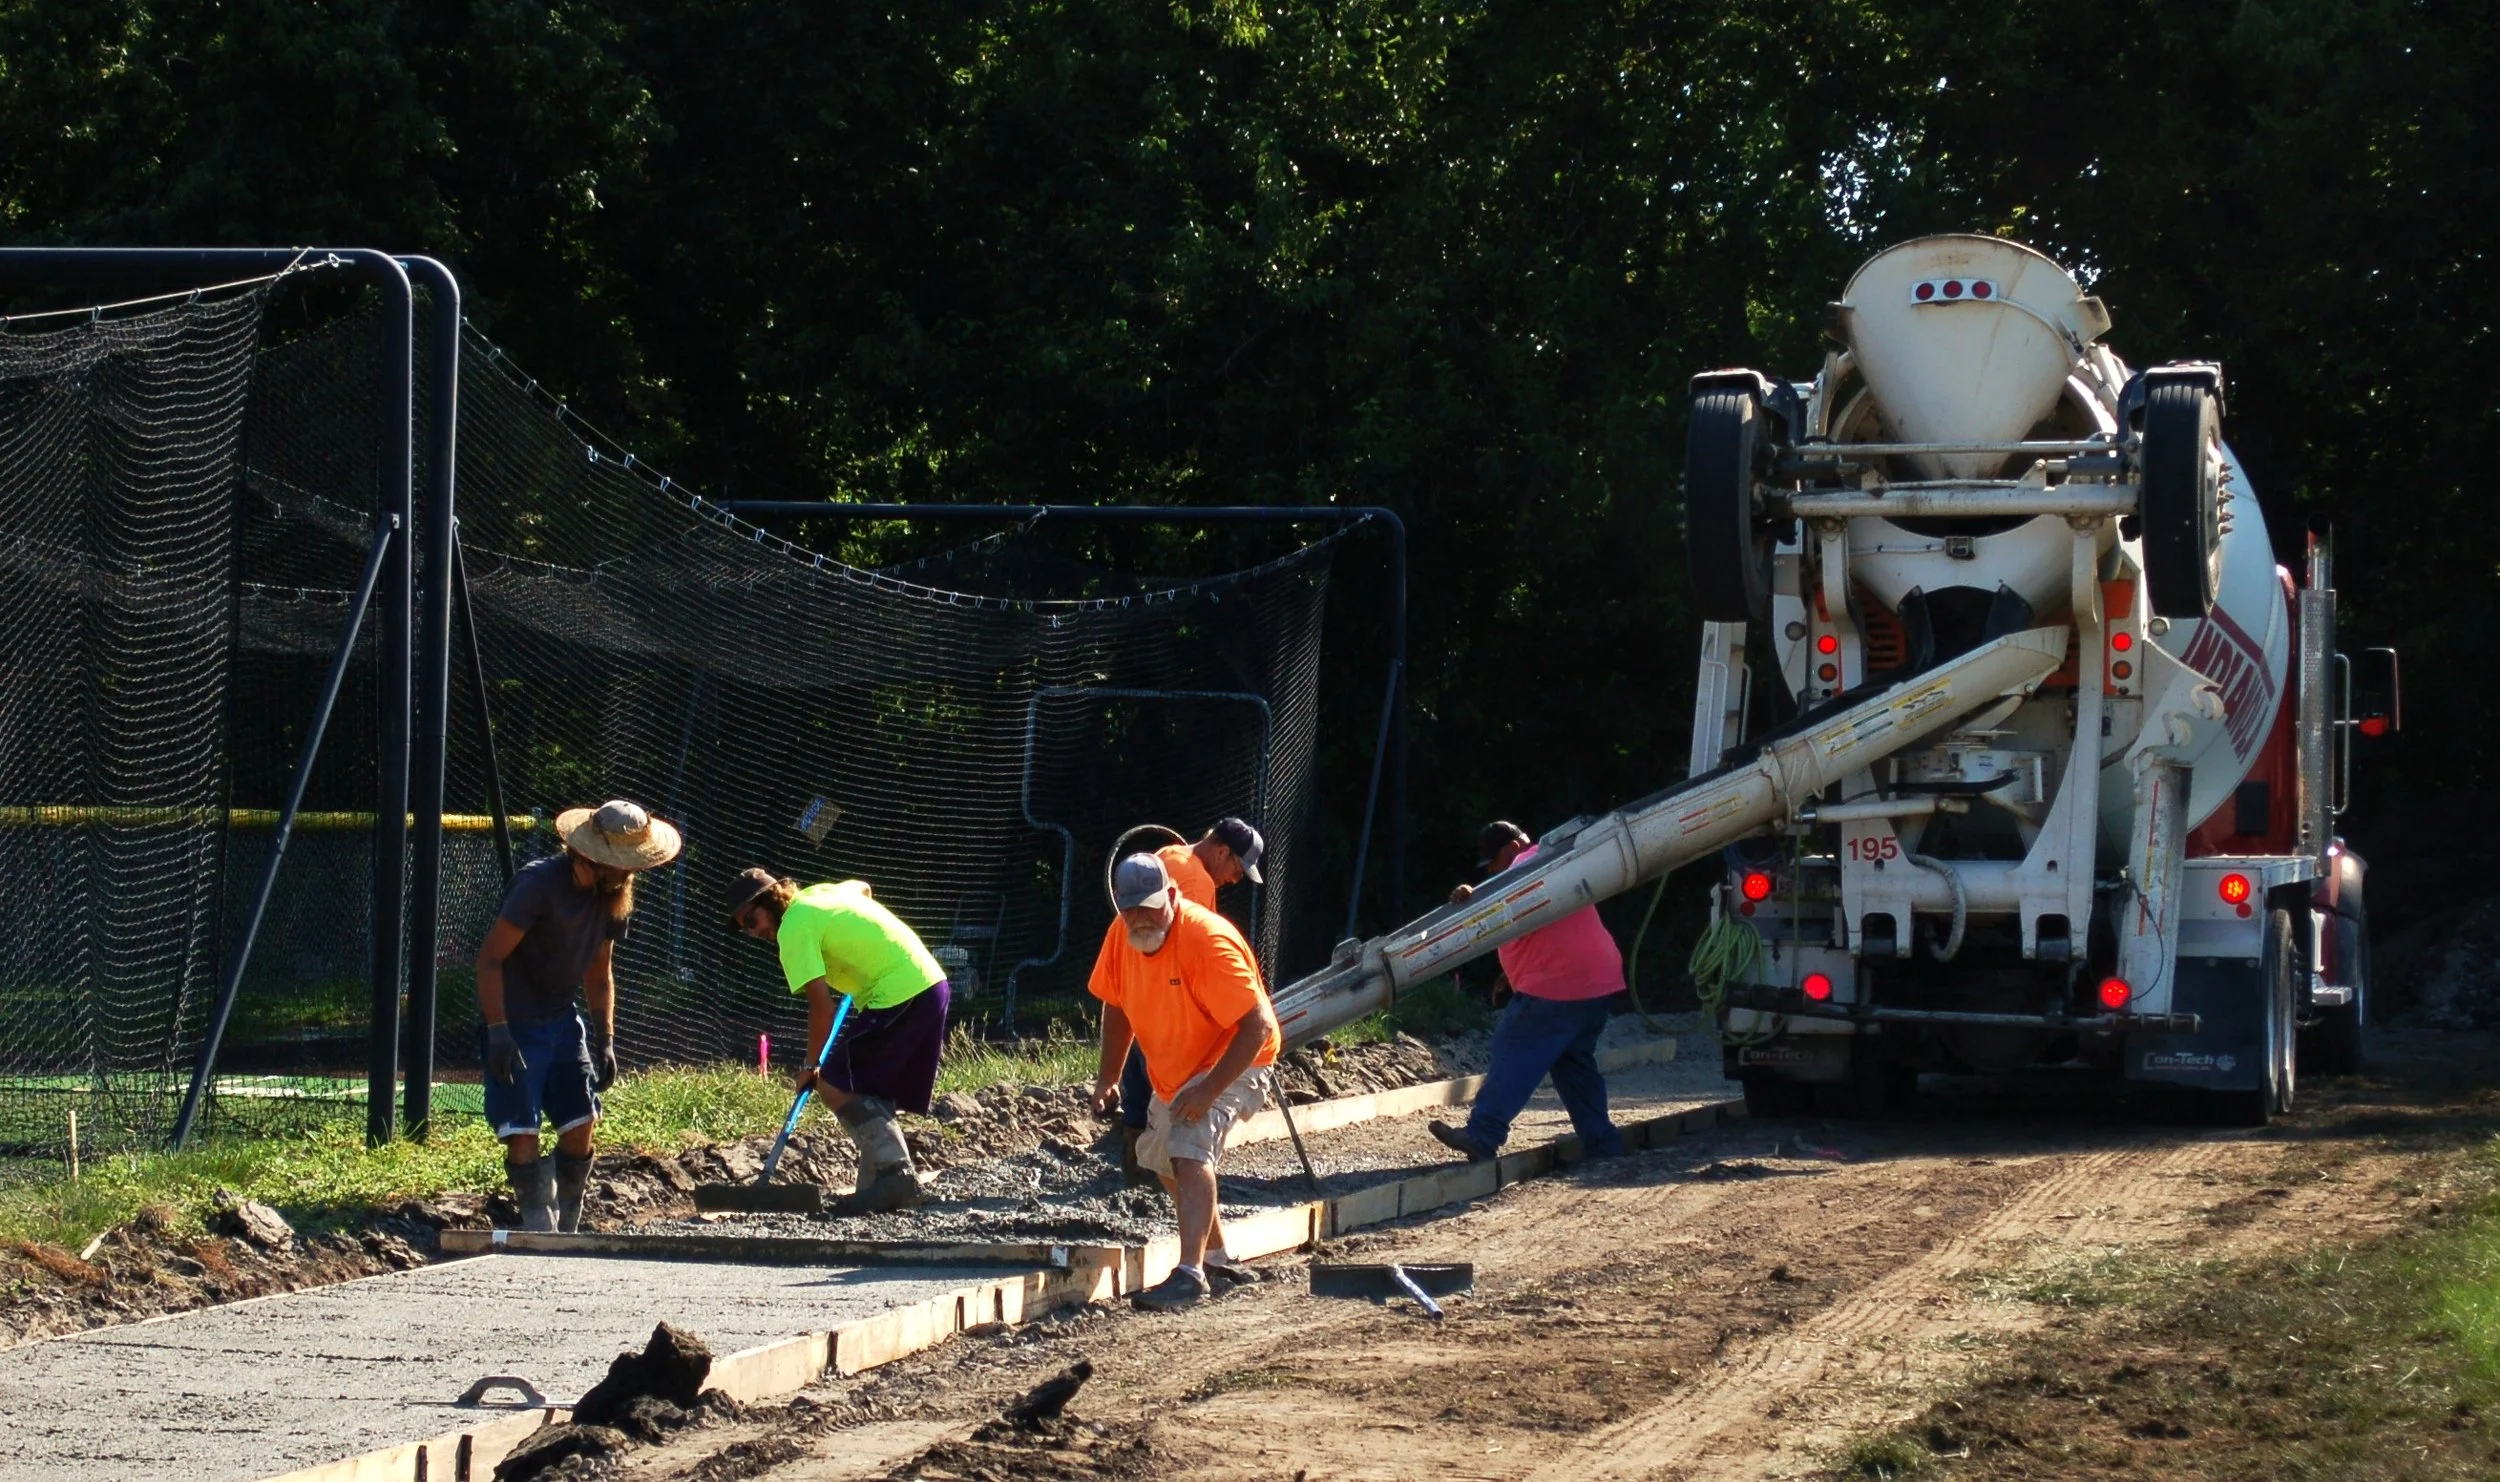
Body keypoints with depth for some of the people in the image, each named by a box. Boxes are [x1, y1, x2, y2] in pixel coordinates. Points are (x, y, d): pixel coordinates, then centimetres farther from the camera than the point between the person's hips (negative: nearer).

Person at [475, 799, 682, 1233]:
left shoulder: (614, 897, 2)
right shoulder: (538, 884, -21)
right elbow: (489, 957, -21)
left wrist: (605, 1041, 11)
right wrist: (498, 1031, -27)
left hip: (562, 1021, 7)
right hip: (515, 1025, -7)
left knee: (581, 1124, 1)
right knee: (521, 1134, -11)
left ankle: (566, 1229, 13)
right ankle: (538, 1228, -4)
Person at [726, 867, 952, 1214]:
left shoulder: (794, 929, -9)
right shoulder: (821, 893, 17)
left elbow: (821, 1006, -13)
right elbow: (863, 888, 40)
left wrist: (810, 1065, -2)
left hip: (898, 998, -10)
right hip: (932, 984, 10)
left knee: (834, 1086, -9)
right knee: (873, 1093, 15)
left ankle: (896, 1173, -15)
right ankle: (876, 1186, 12)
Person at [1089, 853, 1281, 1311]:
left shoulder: (1208, 942, -32)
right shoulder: (1121, 937, -9)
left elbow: (1257, 1026, -33)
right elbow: (1117, 1006, 9)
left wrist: (1209, 1091, -35)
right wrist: (1108, 1076, 0)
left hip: (1232, 1064, -9)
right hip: (1172, 1074, 9)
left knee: (1190, 1152, -30)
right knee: (1165, 1162, 24)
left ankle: (1190, 1274, -39)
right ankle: (1218, 1259, 45)